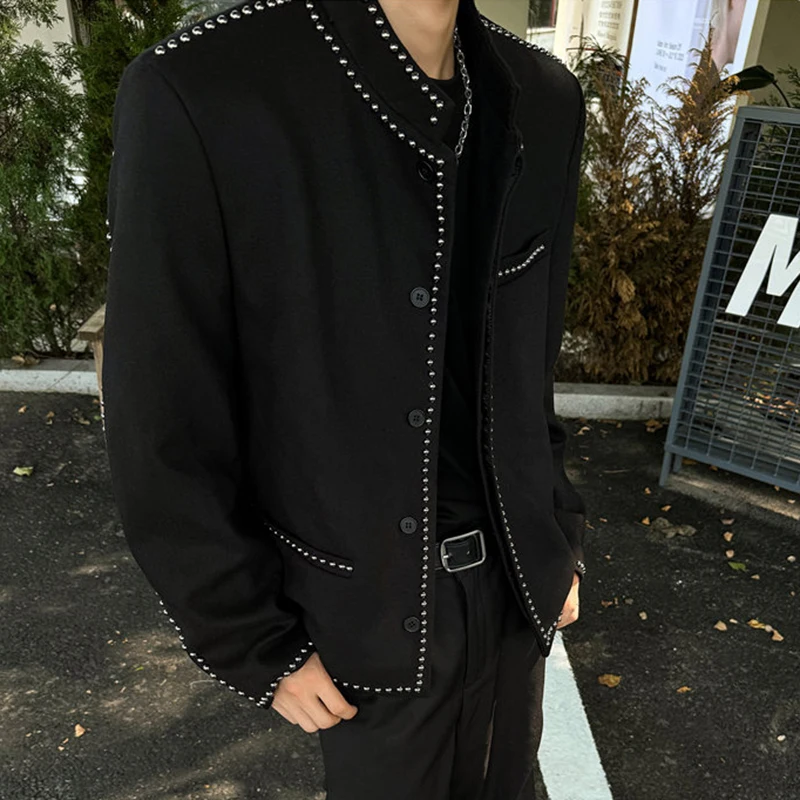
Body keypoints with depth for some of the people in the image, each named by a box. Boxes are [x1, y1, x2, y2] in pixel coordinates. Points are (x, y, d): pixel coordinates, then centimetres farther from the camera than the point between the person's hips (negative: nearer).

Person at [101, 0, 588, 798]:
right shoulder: (197, 95, -22)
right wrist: (257, 645, -8)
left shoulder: (541, 100, -5)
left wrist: (557, 538, 10)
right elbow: (165, 437, -16)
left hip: (515, 581, 5)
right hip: (371, 612, -4)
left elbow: (528, 364, 6)